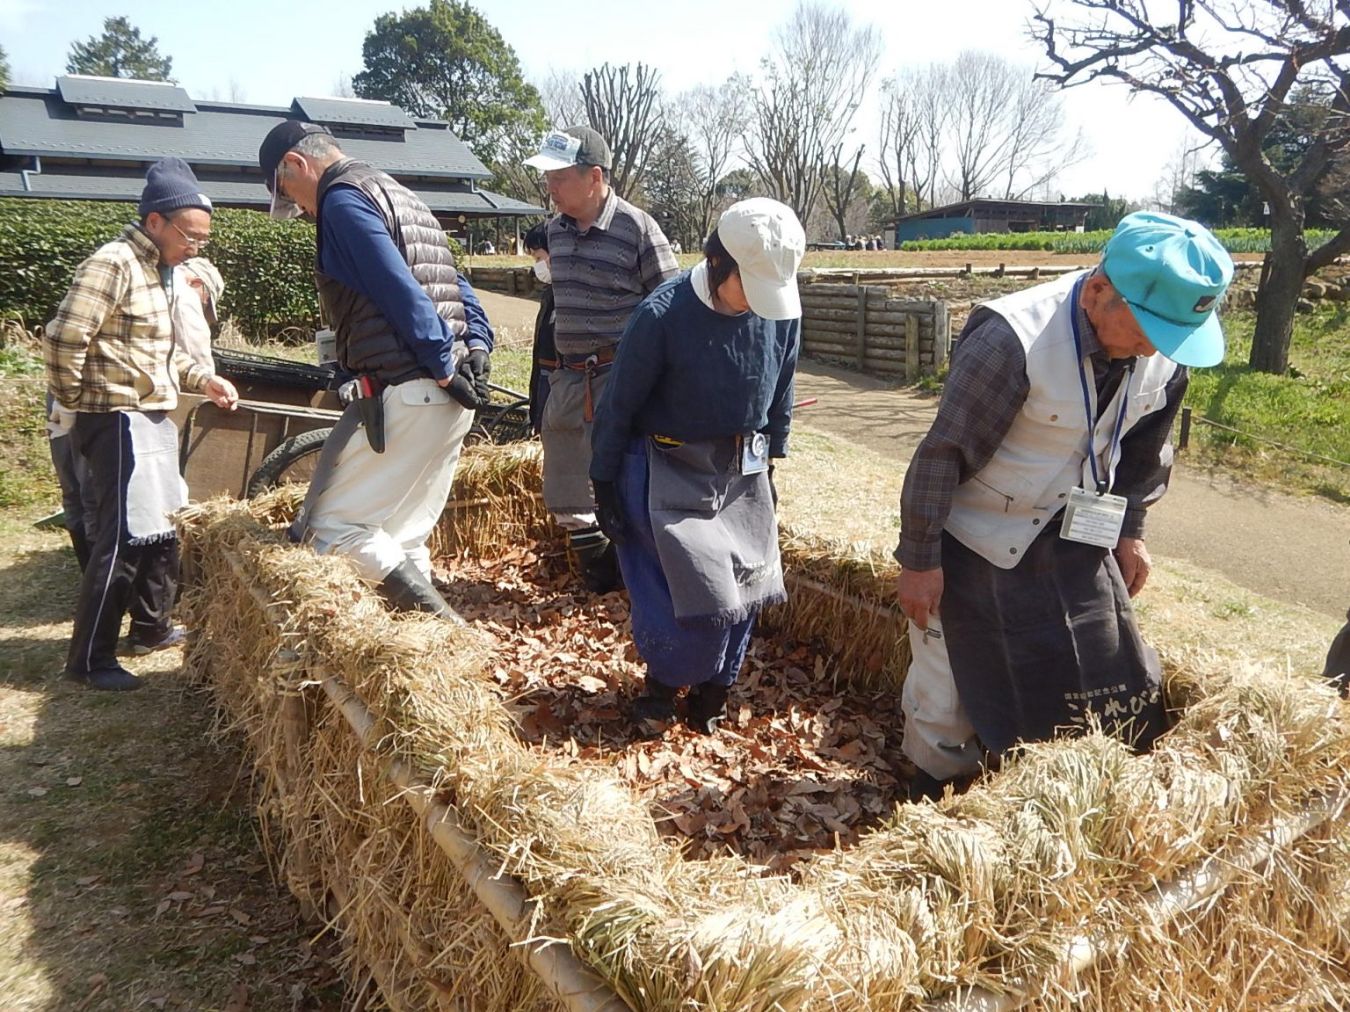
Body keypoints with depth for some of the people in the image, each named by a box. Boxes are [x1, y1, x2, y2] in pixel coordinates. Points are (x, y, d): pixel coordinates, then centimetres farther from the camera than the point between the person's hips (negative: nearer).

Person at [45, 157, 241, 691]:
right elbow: (62, 340, -22)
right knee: (124, 538, -6)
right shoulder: (114, 262, -16)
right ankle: (88, 659, 5)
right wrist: (77, 405, -10)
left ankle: (153, 627, 34)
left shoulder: (157, 268, 14)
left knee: (160, 531, 18)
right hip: (118, 421, -10)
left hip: (151, 419, 10)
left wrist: (204, 379, 8)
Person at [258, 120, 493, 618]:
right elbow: (455, 284, 19)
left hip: (401, 395, -9)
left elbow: (401, 292, -19)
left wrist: (442, 367, -17)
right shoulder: (399, 195, 24)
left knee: (327, 529, -5)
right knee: (402, 539, 15)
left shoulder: (343, 199, -6)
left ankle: (434, 617, -12)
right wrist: (476, 344, 8)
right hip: (448, 396, 10)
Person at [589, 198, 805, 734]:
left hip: (742, 472, 5)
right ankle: (663, 683, 20)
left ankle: (711, 692, 28)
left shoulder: (781, 312, -8)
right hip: (669, 473, -5)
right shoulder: (662, 316, -23)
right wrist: (605, 487, -7)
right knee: (701, 593, -9)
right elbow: (618, 407, -12)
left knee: (745, 589, 6)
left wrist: (770, 462, 14)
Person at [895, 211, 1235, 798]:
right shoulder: (1013, 339, -31)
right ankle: (937, 803, 32)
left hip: (1074, 540, 6)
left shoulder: (1164, 345, -9)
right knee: (950, 688, 7)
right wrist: (920, 559, -18)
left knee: (1120, 686, 13)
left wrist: (1130, 530, 15)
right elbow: (944, 452, -24)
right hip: (977, 545, -6)